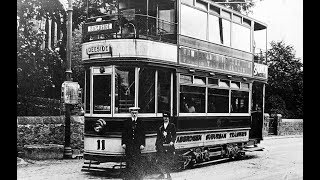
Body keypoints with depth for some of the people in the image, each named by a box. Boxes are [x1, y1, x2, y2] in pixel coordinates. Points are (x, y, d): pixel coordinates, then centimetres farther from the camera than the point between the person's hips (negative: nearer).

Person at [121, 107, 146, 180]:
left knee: (137, 160, -4)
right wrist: (123, 143, 0)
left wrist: (142, 144, -2)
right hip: (128, 144, 1)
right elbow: (124, 133, 9)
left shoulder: (140, 123, 8)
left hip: (137, 144, -1)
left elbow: (143, 134, 7)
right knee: (129, 160, 0)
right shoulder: (127, 122, 10)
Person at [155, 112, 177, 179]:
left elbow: (174, 135, -1)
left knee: (169, 161, -2)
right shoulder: (160, 127, 15)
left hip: (169, 145, -3)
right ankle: (162, 173, 13)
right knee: (160, 160, 1)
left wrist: (172, 141, -16)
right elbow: (158, 136, 17)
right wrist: (156, 145, 13)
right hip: (161, 145, 3)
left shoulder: (172, 126, 5)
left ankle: (168, 174, 8)